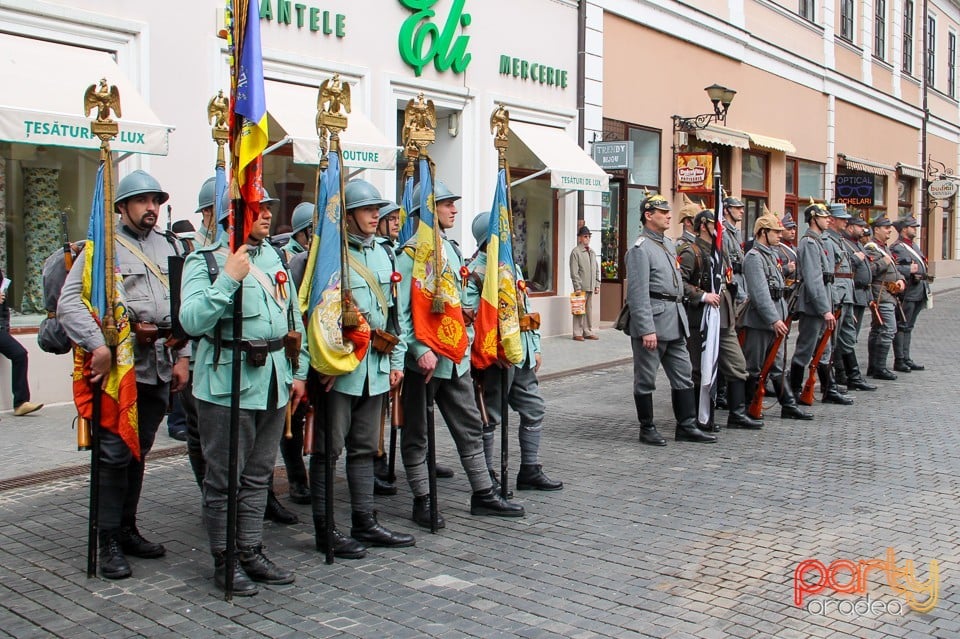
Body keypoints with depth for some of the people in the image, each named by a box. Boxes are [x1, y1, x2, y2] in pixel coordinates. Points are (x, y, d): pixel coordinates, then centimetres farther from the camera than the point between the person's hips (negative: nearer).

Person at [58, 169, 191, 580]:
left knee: (139, 452, 13)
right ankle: (109, 542, 8)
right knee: (115, 454, -2)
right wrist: (99, 347, -22)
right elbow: (69, 302, -12)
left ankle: (128, 530, 25)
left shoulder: (170, 248, 14)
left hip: (160, 366, 5)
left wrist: (183, 357, 6)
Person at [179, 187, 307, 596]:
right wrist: (229, 279, -27)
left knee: (258, 475, 15)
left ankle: (251, 553, 26)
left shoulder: (274, 257, 12)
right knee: (224, 479, 3)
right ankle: (224, 562, 16)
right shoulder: (204, 261, -8)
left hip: (272, 380, 7)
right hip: (227, 382, -6)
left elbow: (293, 318, 18)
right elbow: (192, 321, -21)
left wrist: (299, 371, 15)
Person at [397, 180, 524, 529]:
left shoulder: (451, 249, 13)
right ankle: (422, 501, 16)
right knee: (416, 433, 7)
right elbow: (401, 311, -18)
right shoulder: (411, 252, -12)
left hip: (455, 357, 8)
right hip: (423, 359, -8)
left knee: (470, 426, 12)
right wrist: (421, 350, -24)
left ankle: (483, 494, 22)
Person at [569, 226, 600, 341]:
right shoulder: (576, 252, -5)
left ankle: (588, 332, 16)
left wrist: (597, 285, 11)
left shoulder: (592, 252, 16)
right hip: (581, 287, -7)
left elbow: (596, 269, 19)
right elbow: (574, 272, -10)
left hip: (590, 287, 7)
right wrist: (577, 287, -15)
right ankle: (577, 333, 1)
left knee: (589, 310, 9)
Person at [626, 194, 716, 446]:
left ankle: (686, 426, 18)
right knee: (646, 379, 4)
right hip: (653, 321, -9)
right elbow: (638, 293, -18)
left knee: (684, 375, 10)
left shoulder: (669, 243, 15)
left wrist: (679, 317, 19)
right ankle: (647, 428, 14)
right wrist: (646, 330, -22)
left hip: (674, 321, 9)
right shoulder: (640, 248, -12)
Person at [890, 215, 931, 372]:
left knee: (908, 327, 14)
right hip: (907, 294, -9)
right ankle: (899, 361, 1)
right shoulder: (896, 248, -11)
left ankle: (906, 359, 19)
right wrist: (909, 270, -24)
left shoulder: (915, 246, 19)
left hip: (919, 293, 9)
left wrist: (925, 276, 11)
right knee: (901, 327, -4)